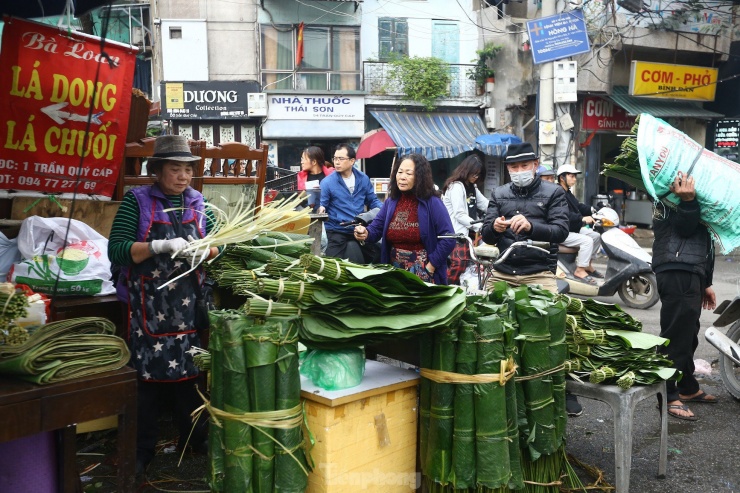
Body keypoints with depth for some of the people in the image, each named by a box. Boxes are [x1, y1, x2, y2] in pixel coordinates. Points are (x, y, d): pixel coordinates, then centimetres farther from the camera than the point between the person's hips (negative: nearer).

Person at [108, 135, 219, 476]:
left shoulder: (197, 203, 9)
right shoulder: (137, 201, -3)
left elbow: (216, 247, 11)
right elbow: (116, 251, -11)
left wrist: (204, 249, -12)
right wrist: (160, 246, -23)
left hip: (189, 304, 4)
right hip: (149, 305, -3)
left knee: (191, 370, 10)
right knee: (147, 374, 2)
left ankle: (194, 439, 27)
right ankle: (142, 450, 18)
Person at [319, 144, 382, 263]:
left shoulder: (363, 179, 3)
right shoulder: (327, 182, -10)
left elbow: (372, 201, 11)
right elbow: (321, 206, -11)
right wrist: (321, 210, -34)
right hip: (337, 232, -4)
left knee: (374, 258, 13)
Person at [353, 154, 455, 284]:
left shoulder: (433, 203, -12)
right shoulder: (390, 202, 5)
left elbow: (448, 239, -16)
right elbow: (376, 228, 2)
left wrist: (430, 267, -16)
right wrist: (365, 233, -22)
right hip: (394, 269, 5)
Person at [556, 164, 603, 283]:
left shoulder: (568, 193, 18)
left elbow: (579, 207, 14)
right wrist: (582, 218, -40)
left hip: (573, 229, 11)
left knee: (596, 236, 8)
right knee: (587, 241, -23)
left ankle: (588, 265, 16)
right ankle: (580, 271, -15)